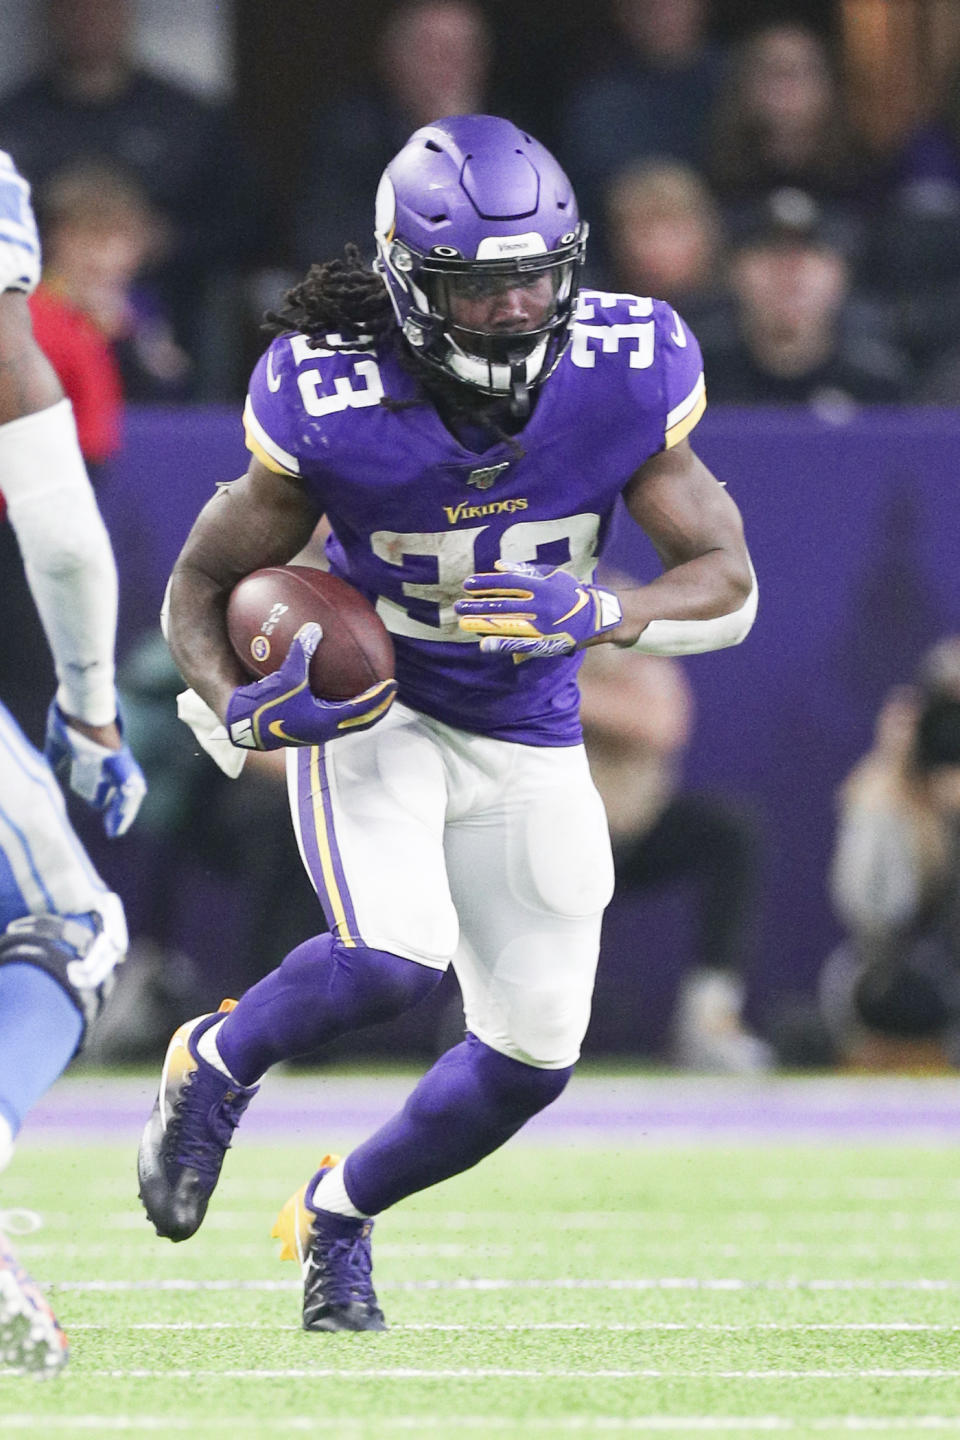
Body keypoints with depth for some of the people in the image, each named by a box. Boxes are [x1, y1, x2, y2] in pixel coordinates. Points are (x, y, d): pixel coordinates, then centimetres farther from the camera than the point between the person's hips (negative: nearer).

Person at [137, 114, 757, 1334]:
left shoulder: (627, 377, -20)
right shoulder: (333, 405, -25)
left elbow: (728, 585, -16)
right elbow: (202, 583, -11)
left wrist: (589, 615, -35)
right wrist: (241, 710, -32)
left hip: (525, 744, 4)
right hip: (368, 714, -4)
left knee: (530, 1058, 4)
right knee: (396, 956, -30)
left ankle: (337, 1213, 32)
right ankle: (217, 1066, 3)